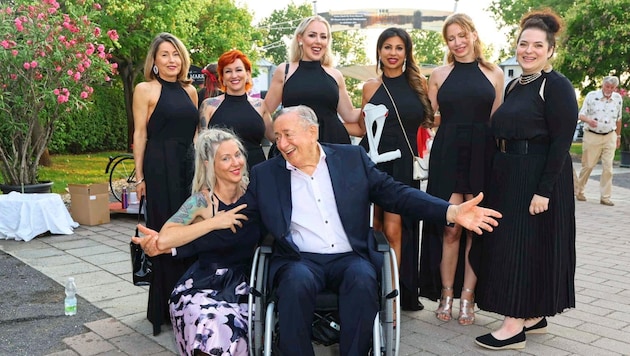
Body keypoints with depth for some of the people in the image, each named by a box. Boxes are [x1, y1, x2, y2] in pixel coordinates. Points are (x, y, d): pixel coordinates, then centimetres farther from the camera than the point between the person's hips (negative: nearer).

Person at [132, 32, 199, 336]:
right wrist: (139, 176, -8)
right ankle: (166, 306, 12)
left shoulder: (189, 90, 14)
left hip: (189, 165, 5)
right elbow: (140, 134, -4)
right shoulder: (145, 89, -2)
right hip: (160, 167, -5)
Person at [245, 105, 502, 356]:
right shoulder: (265, 173, 10)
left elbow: (394, 193, 6)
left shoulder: (351, 157, 9)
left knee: (362, 279, -31)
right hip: (300, 260, 0)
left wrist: (451, 212, -4)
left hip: (350, 258, 1)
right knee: (297, 281, -32)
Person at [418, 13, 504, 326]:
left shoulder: (494, 74, 8)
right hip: (447, 156, 0)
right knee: (451, 228, -2)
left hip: (481, 156, 0)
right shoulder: (439, 75, 8)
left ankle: (467, 297, 13)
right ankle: (446, 294, 13)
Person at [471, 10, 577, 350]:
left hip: (537, 179, -9)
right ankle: (534, 316, 25)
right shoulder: (514, 85, 13)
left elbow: (561, 142, -17)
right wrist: (497, 178, 11)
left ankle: (515, 325, 5)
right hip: (508, 178, 9)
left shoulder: (557, 86, -11)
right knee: (507, 244, 12)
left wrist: (544, 190, -22)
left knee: (524, 246, -4)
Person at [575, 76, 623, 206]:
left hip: (609, 137, 3)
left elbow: (618, 119, 17)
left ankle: (605, 197, 3)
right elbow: (581, 115, -6)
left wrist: (618, 136, 21)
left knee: (608, 168, -2)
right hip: (592, 136, -3)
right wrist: (588, 120, -27)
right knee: (587, 166, 3)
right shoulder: (591, 96, -4)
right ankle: (579, 191, 19)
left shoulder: (618, 98, 6)